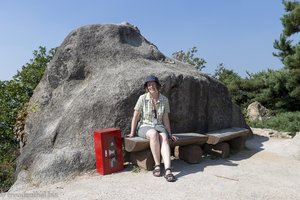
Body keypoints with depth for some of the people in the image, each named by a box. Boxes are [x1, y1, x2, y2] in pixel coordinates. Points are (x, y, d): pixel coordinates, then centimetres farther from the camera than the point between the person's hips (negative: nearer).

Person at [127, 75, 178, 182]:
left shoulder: (164, 100, -1)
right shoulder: (143, 98, -9)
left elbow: (165, 118, 5)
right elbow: (135, 116, -4)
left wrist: (170, 134, 5)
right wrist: (132, 133, -3)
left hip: (159, 126, 2)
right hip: (144, 126, -2)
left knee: (164, 138, -33)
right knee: (154, 134, -38)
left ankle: (168, 170, -43)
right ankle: (157, 165, -26)